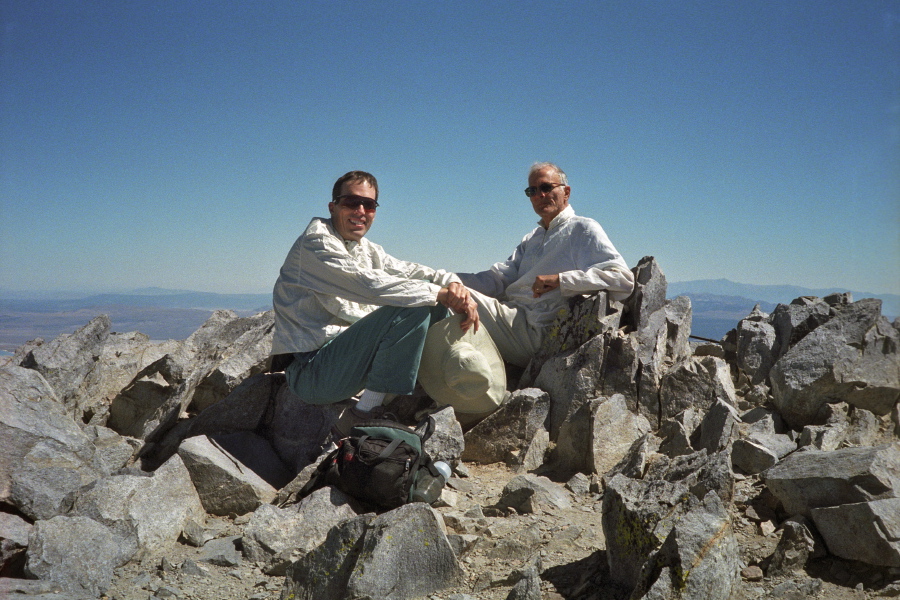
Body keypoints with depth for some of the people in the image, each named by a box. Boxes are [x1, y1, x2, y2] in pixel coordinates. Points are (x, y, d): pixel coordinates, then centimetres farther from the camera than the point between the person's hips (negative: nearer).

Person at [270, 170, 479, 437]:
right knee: (410, 310, -25)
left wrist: (453, 284, -14)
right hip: (310, 371, -9)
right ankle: (363, 415, -18)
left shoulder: (366, 249, 17)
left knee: (437, 307, 7)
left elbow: (408, 271, 8)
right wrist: (440, 293, -23)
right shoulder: (316, 242, -12)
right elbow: (369, 284, -25)